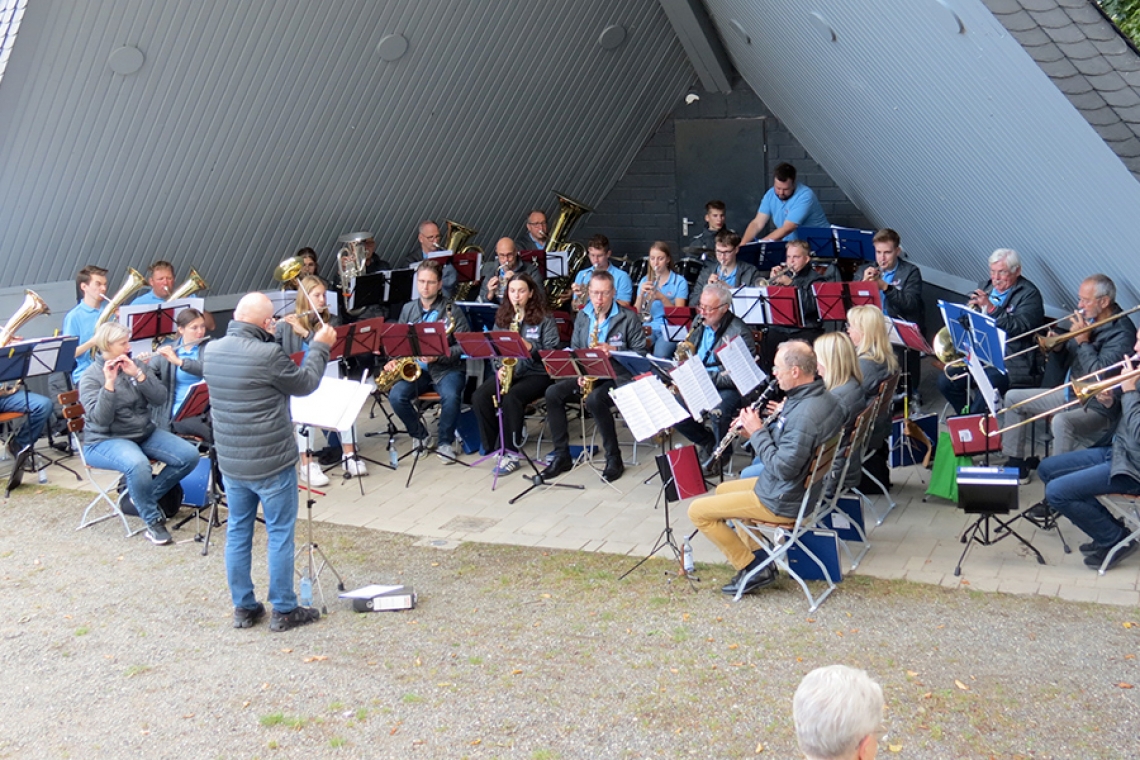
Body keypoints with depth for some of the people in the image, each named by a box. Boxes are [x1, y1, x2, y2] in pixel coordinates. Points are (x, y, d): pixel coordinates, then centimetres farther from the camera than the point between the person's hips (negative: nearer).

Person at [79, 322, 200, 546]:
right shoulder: (90, 377, -9)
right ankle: (153, 523, -18)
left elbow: (160, 399, -5)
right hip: (106, 440, -6)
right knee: (138, 464, -38)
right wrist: (109, 383, -28)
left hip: (145, 433, 6)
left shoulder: (135, 365, 6)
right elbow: (101, 419, -22)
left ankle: (147, 495, 5)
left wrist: (138, 374, -17)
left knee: (189, 455, -15)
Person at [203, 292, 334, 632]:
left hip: (230, 462, 7)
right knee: (280, 534, 6)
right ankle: (284, 610, 15)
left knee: (237, 532, 16)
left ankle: (243, 607, 26)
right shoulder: (268, 355, -22)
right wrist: (319, 346, 5)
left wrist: (269, 338, 17)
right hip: (272, 463, -6)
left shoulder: (212, 351, -1)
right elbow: (305, 384, -7)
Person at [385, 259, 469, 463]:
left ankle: (445, 442, -8)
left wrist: (437, 356, -22)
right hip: (415, 368, 4)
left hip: (446, 368, -4)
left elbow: (463, 348, -8)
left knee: (451, 396, -34)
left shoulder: (452, 311, -3)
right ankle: (420, 436, 2)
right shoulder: (408, 310, 11)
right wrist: (393, 360, -3)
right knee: (396, 396, -24)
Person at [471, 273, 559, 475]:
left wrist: (530, 348, -23)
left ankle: (511, 453, -21)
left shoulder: (544, 318, -3)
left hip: (536, 373, -5)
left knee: (511, 398, -33)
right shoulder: (502, 317, 11)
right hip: (508, 372, 5)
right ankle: (492, 448, -10)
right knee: (479, 396, -22)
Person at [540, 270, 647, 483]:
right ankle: (561, 455, -8)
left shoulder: (628, 318, -5)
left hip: (617, 376, -6)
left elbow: (640, 353, -6)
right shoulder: (582, 316, 12)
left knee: (594, 399, -36)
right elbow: (574, 349, 15)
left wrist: (613, 350, -21)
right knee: (553, 393, -17)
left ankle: (614, 458, -18)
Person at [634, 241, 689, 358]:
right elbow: (636, 313, 7)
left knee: (660, 356, -32)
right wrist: (642, 294, -10)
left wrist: (662, 298, -19)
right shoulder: (645, 281, 14)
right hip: (648, 328, 3)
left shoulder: (680, 281, 4)